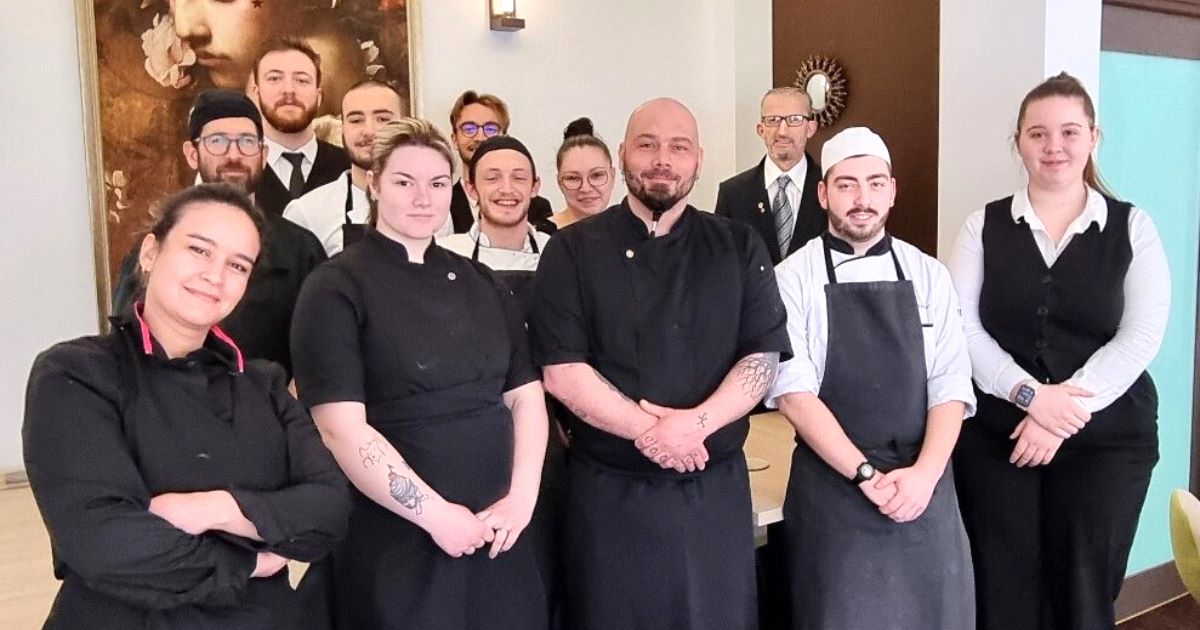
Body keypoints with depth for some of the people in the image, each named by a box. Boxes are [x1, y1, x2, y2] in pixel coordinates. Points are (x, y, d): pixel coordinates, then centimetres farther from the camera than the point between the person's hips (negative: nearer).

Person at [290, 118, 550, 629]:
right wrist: (435, 513, -15)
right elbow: (341, 428, -15)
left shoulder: (482, 285, 10)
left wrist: (521, 496, -6)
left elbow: (526, 397, 8)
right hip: (394, 545, -5)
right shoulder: (337, 288, -7)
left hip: (494, 534, 5)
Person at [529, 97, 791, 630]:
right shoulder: (572, 251, -2)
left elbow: (763, 356, -2)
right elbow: (561, 369, -9)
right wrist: (647, 430, -18)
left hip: (715, 488, 2)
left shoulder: (738, 248, 3)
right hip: (609, 492, -1)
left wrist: (695, 423, -18)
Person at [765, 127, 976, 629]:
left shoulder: (928, 276, 5)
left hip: (924, 485, 3)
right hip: (832, 484, -2)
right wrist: (866, 474, -15)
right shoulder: (793, 278, -3)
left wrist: (924, 473, -14)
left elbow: (951, 385, 0)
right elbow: (793, 391, -10)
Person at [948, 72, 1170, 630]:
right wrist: (1030, 395, -17)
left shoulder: (1132, 227, 3)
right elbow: (962, 328, -5)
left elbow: (1140, 337, -6)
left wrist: (1068, 406, -16)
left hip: (1106, 439, 0)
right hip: (994, 435, 0)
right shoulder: (984, 226, 3)